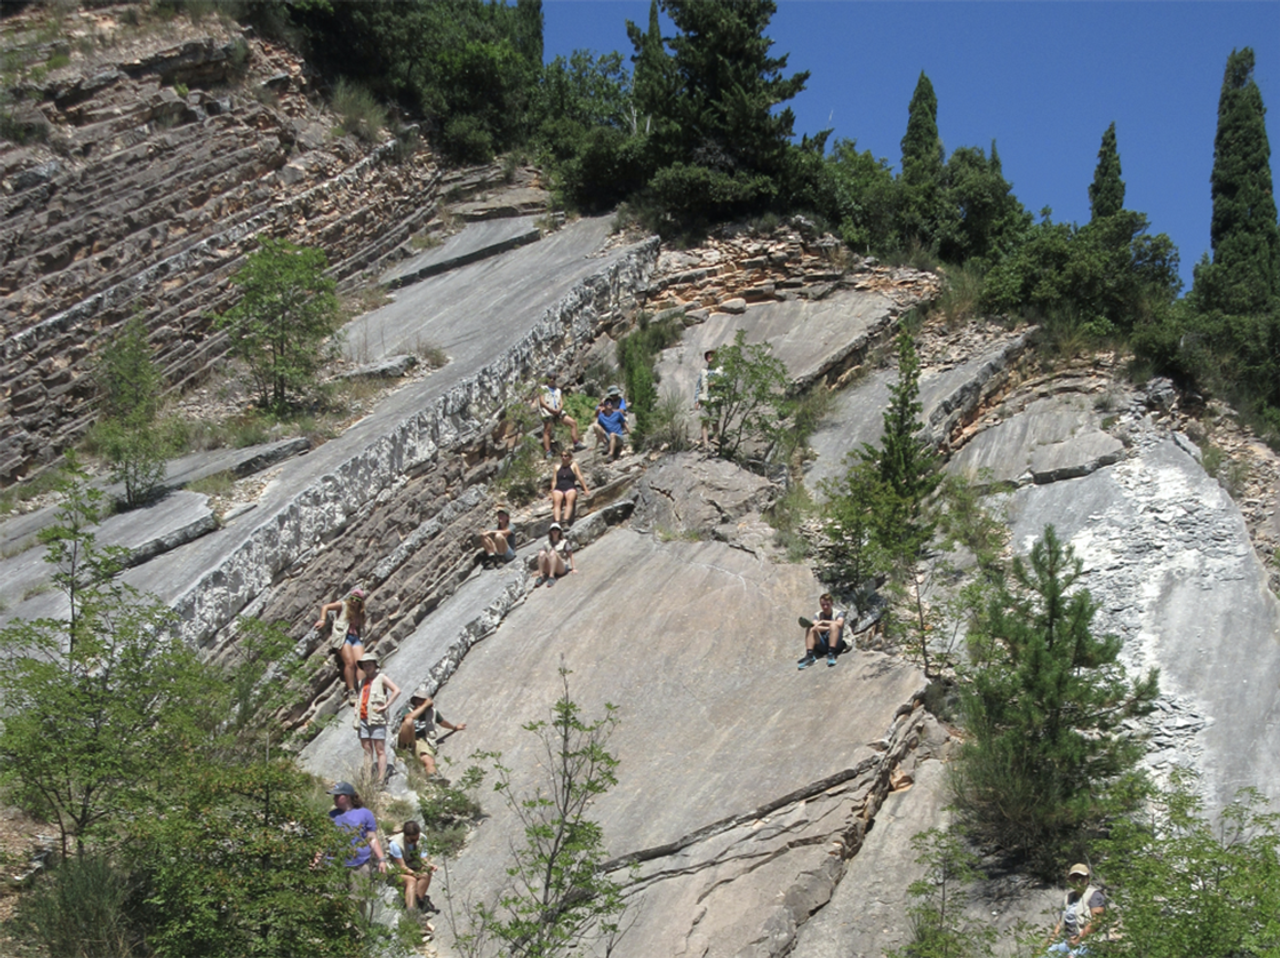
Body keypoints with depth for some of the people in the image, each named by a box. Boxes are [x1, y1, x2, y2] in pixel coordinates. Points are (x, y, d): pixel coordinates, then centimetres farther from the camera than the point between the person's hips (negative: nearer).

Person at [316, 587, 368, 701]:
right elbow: (325, 607, 3)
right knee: (350, 663, -21)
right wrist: (323, 620, -10)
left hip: (356, 638, 5)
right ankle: (351, 692, -22)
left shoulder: (360, 613, 22)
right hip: (343, 636, -5)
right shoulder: (343, 605, 8)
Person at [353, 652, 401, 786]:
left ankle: (381, 779, -8)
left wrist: (386, 705, -14)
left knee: (380, 750, -5)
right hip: (363, 719, 6)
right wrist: (356, 715, 13)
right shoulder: (362, 682, 19)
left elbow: (397, 690, -10)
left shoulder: (381, 679, 1)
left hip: (376, 719, -6)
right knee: (367, 750, 5)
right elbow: (358, 698, 28)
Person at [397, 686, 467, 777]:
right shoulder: (408, 710, 0)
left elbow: (442, 722, 35)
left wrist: (455, 727, 36)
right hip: (406, 741, -3)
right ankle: (410, 748, -25)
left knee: (430, 763, -30)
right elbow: (411, 716, -27)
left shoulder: (432, 711, 14)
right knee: (409, 721, -33)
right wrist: (425, 705, -22)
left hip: (422, 742, 3)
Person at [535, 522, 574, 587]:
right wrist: (540, 570, 16)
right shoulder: (547, 543, 16)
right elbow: (545, 557, 19)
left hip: (562, 568, -3)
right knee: (542, 553, -24)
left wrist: (573, 568, -3)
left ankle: (551, 577, -44)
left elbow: (570, 555, 5)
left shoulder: (564, 542, 7)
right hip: (549, 569, 3)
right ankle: (540, 577, -35)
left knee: (553, 552, -31)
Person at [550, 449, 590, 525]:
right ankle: (557, 523, -53)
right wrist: (552, 493, 1)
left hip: (570, 488, -2)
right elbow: (554, 481, 16)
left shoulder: (573, 465, 15)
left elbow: (580, 478, 7)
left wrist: (586, 490, -2)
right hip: (558, 489, 2)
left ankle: (566, 522, -55)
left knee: (570, 500, -36)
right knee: (557, 501, -32)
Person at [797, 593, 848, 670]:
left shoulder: (838, 613, 4)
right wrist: (828, 628, -25)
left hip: (836, 644, -3)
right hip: (822, 647, 3)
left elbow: (839, 624, -19)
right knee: (810, 628, -20)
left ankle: (831, 654, -38)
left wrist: (823, 622, -20)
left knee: (833, 625, -28)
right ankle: (809, 656, -33)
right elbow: (816, 626, -10)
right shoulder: (818, 614, 11)